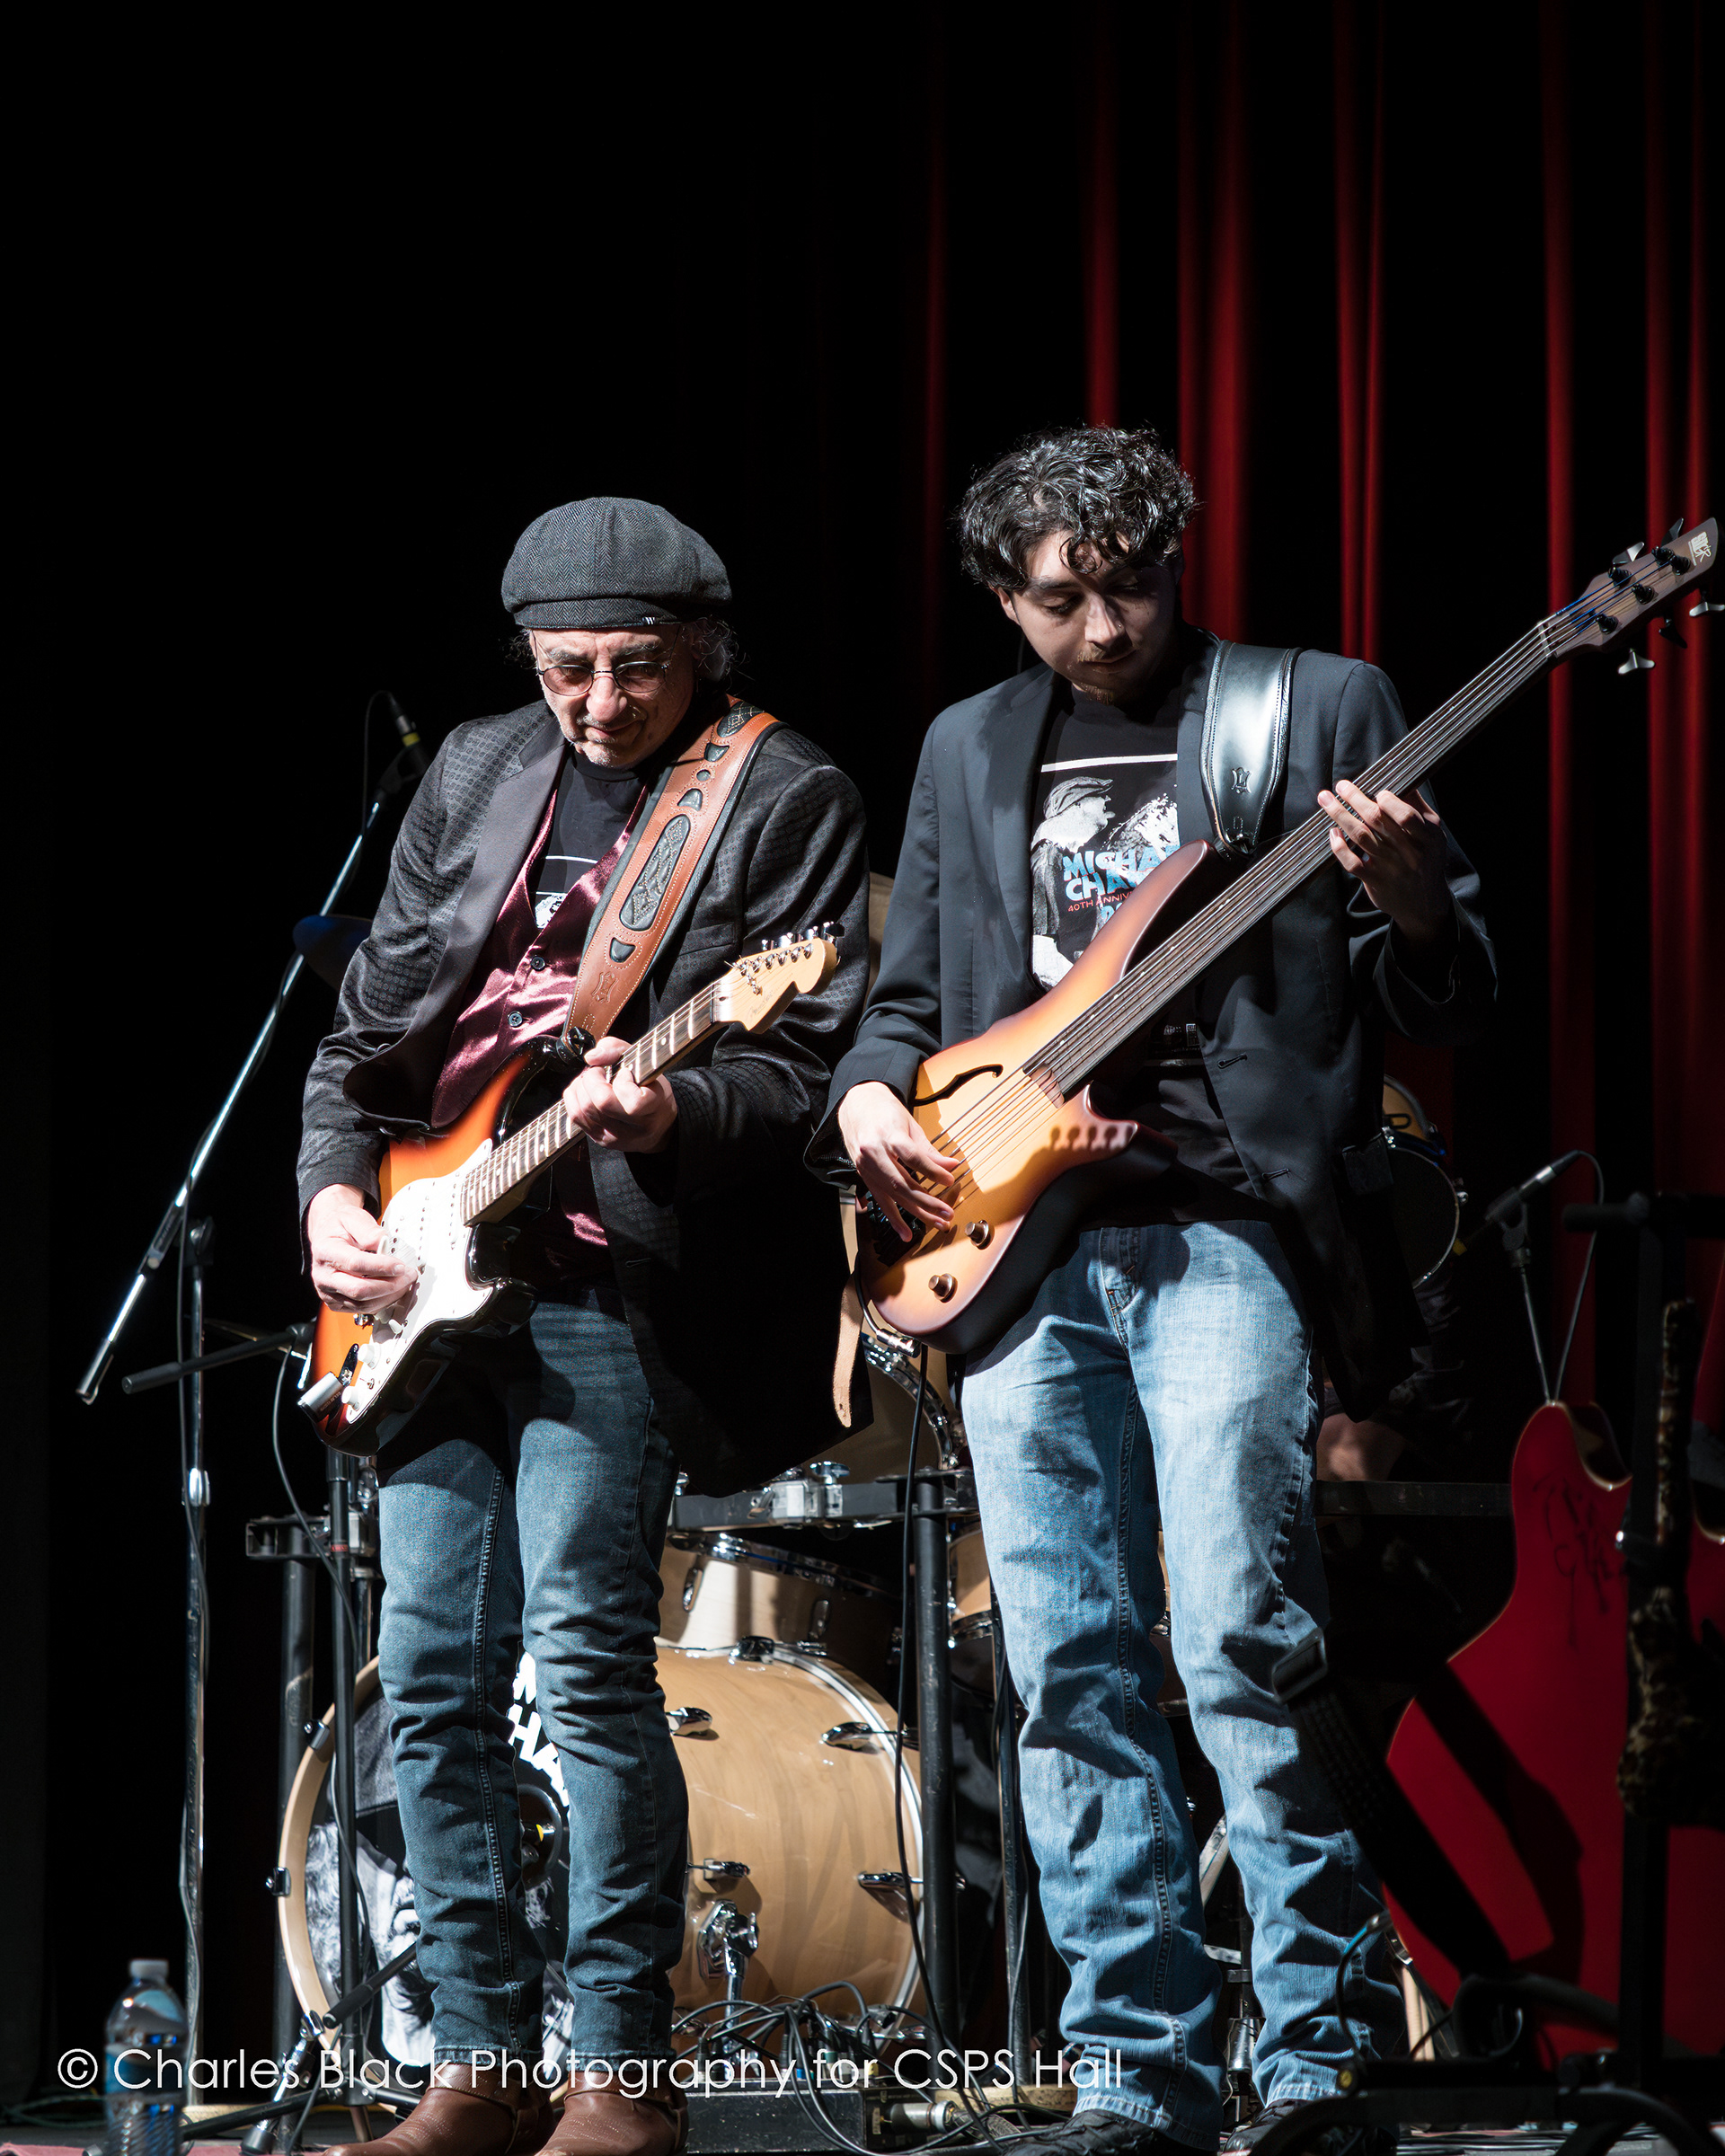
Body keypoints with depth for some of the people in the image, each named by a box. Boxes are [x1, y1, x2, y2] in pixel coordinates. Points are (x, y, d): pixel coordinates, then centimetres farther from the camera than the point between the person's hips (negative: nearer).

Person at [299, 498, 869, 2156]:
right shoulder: (474, 780, 15)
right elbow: (367, 1025, 19)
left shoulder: (781, 801, -2)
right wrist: (334, 1189, 4)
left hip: (618, 1272, -6)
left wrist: (667, 1112, -28)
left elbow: (805, 1067, -9)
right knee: (433, 1679, 4)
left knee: (584, 1653, -16)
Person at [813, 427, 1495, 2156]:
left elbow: (1453, 1012, 3)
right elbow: (909, 993, 24)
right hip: (1013, 1248, 5)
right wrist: (869, 1096, 3)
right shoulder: (968, 752, 18)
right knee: (1071, 1676, 3)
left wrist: (1408, 910, -19)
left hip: (1225, 1229, -5)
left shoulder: (1321, 710, 5)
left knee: (1241, 1644, -15)